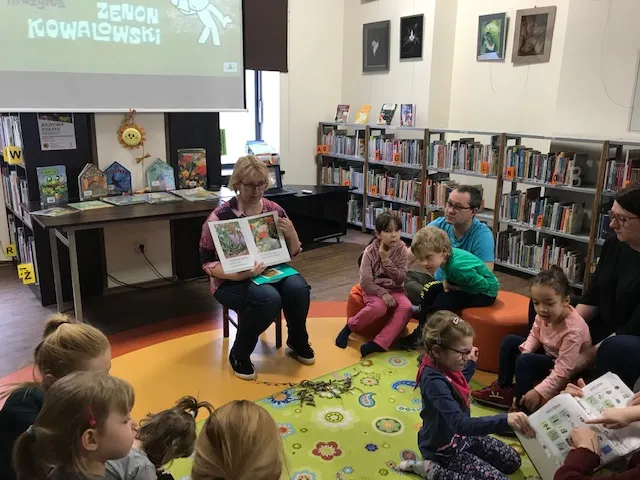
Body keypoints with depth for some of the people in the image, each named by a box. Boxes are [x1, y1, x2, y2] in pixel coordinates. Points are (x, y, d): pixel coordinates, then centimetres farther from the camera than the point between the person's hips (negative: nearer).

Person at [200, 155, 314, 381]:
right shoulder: (220, 217, -13)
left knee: (298, 288, -26)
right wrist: (239, 274, -28)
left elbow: (292, 253, 9)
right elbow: (207, 263, -12)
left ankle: (298, 341, 4)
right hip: (233, 281, -4)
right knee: (269, 298, -34)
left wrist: (291, 234, -14)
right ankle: (239, 354, -9)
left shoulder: (274, 210, 1)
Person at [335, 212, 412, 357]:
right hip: (374, 290, -3)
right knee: (379, 307, -35)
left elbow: (400, 280, -11)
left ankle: (378, 343, -29)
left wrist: (386, 260, -21)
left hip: (394, 290, 3)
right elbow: (365, 283, -14)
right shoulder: (370, 251, -10)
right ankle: (349, 327, -8)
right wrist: (382, 293, -28)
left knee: (406, 307, -28)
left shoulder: (401, 250, -5)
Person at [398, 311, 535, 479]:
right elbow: (460, 424, -44)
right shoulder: (434, 381, -35)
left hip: (461, 435, 9)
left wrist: (472, 363, 11)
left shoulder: (445, 365, -7)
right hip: (445, 448, -9)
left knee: (513, 461, 14)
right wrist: (505, 420, -53)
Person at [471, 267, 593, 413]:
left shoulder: (573, 330, -36)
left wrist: (539, 392, -36)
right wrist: (526, 351, -18)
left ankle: (521, 403, -6)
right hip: (549, 353, 8)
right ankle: (503, 387, 15)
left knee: (525, 362, -27)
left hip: (569, 369, -8)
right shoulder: (545, 315, -18)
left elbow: (563, 371, -34)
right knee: (509, 342, 6)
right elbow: (535, 335, 1)